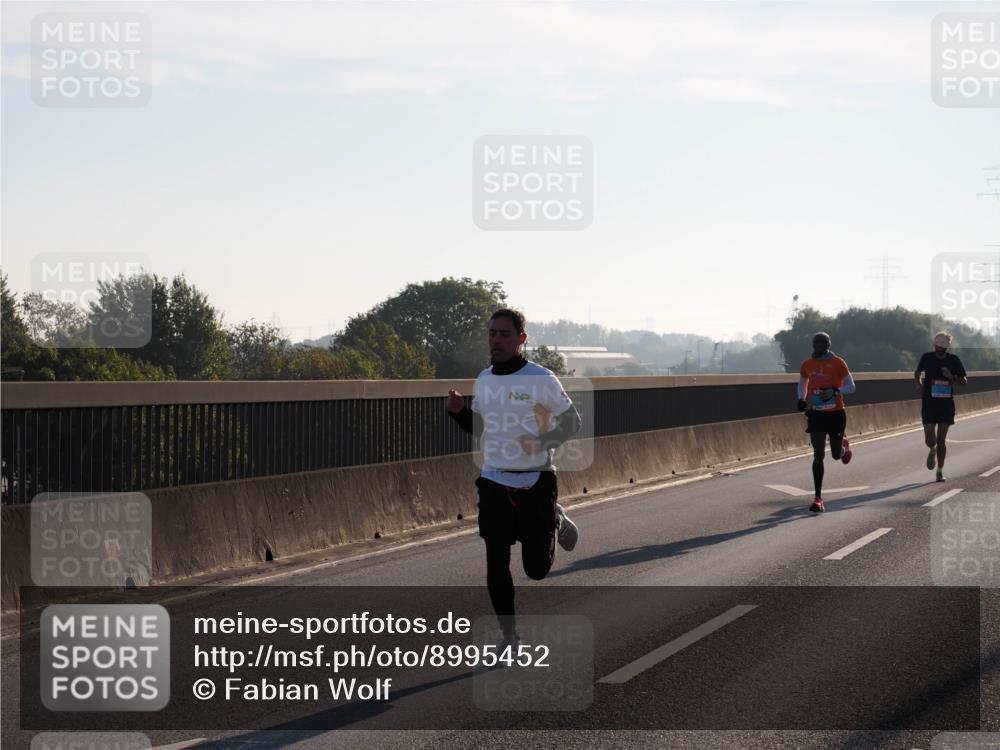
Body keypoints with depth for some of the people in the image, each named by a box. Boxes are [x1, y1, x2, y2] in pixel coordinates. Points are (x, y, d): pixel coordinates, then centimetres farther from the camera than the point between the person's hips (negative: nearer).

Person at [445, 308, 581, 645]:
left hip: (536, 482, -4)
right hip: (493, 483, 4)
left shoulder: (541, 379, -10)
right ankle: (509, 636, 17)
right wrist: (458, 410, -1)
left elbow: (572, 421, -3)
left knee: (537, 568, 1)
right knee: (496, 566, 2)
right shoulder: (484, 380, 6)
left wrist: (542, 442, -19)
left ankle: (555, 521, 32)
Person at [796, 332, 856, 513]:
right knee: (818, 455, -7)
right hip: (816, 414, 2)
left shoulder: (837, 363, -7)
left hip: (835, 413, -2)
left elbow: (851, 387, -5)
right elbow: (802, 384, 21)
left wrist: (835, 391, -24)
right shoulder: (807, 365, 4)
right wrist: (801, 399, 1)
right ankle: (818, 498, -6)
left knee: (836, 455, 9)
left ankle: (844, 446, 49)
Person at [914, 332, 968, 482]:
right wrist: (918, 384, -2)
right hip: (929, 403, 0)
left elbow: (964, 381, 6)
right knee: (930, 440, -5)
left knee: (941, 440, -1)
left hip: (946, 404, 0)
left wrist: (952, 377, -14)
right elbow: (917, 372, 18)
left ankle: (940, 471, 11)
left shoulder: (954, 360, 0)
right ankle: (933, 450, 32)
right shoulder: (927, 358, 1)